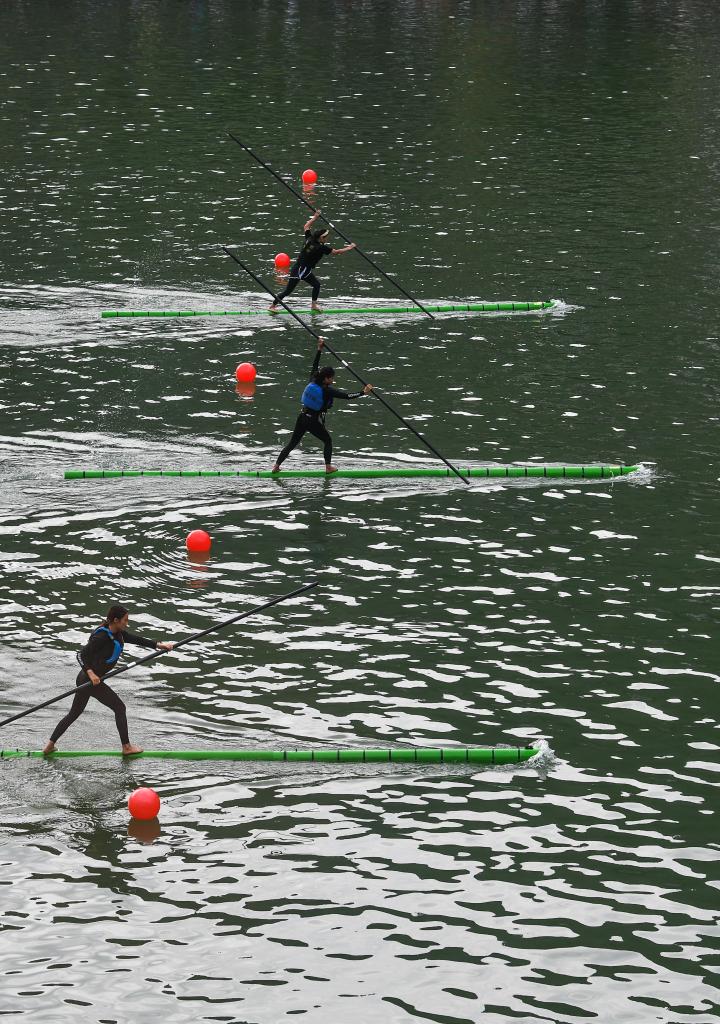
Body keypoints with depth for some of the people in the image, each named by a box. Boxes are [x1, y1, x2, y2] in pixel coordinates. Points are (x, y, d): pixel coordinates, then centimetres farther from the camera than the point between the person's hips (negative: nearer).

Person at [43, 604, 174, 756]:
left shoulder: (117, 634, 7)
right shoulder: (102, 637, -21)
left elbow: (135, 639, 13)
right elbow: (82, 655, -22)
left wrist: (160, 645, 10)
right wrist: (91, 673, -33)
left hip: (84, 679, 10)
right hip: (91, 680, -10)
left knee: (74, 713, 17)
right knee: (119, 708, 3)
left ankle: (50, 745, 21)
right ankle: (126, 747, 10)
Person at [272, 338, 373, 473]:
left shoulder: (313, 382, -2)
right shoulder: (328, 391, -18)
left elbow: (314, 367, 13)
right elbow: (347, 396, -18)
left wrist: (319, 350, 18)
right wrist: (363, 392, -12)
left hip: (302, 418, 6)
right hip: (314, 422, -6)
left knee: (292, 443, 12)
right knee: (328, 441, 18)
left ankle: (276, 466, 10)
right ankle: (328, 467, 17)